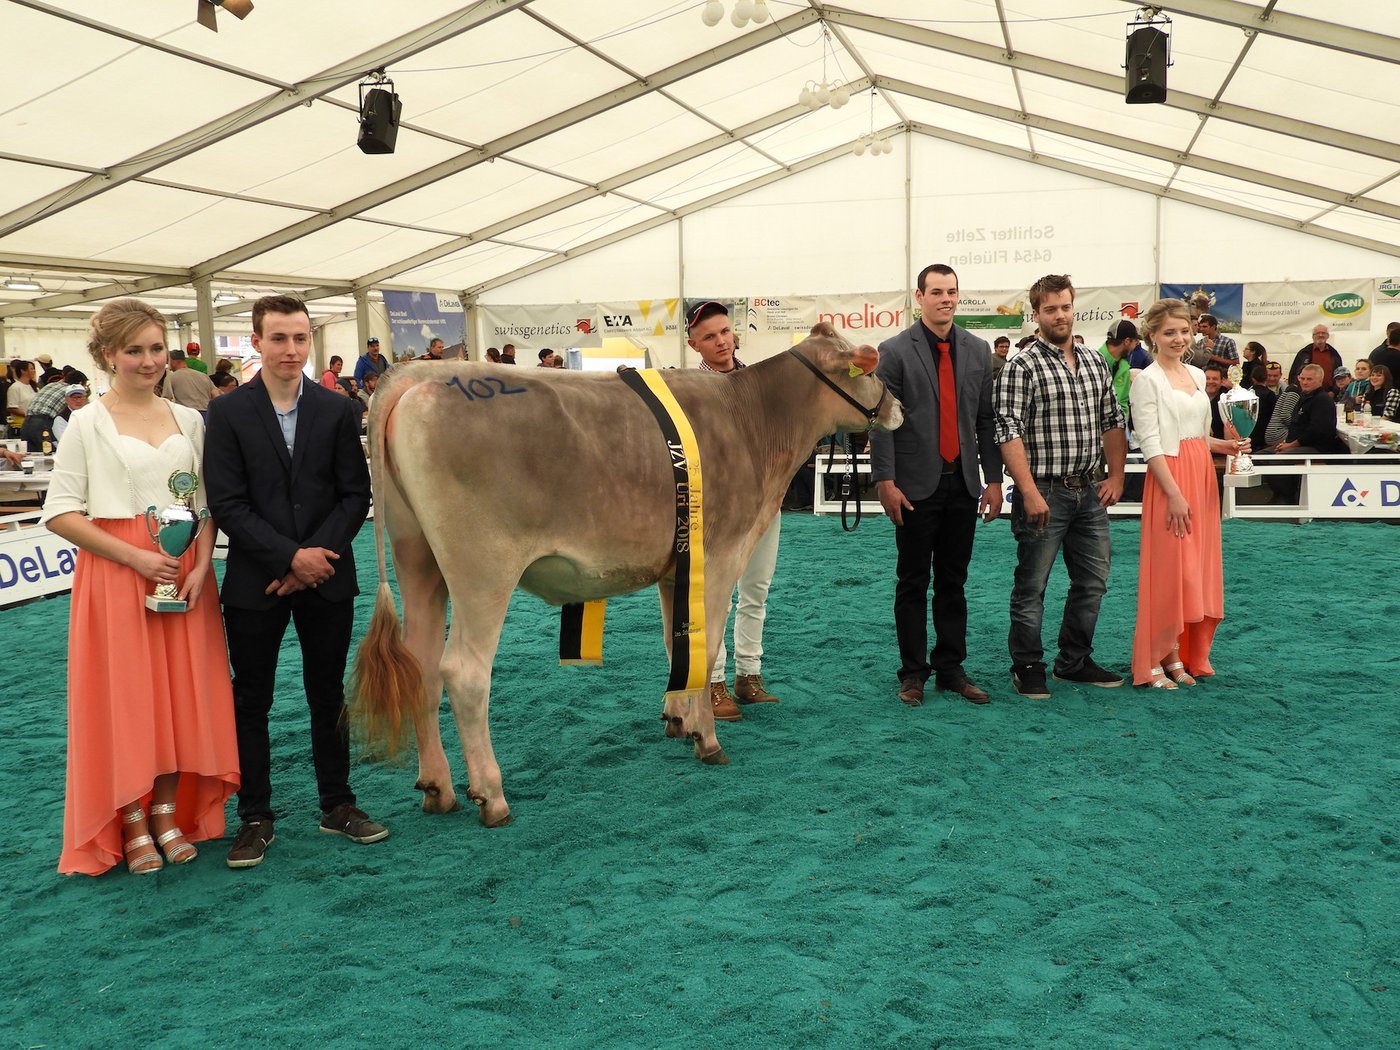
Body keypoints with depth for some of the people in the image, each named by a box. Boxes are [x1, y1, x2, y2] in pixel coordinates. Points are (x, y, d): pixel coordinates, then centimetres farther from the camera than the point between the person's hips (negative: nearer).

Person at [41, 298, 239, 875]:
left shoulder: (188, 419, 8)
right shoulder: (88, 423, -3)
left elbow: (207, 503, 7)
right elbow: (60, 513, -7)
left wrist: (201, 567, -8)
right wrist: (135, 557, -15)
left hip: (184, 572, 4)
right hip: (116, 572, -3)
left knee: (181, 693, 7)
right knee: (124, 695, 2)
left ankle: (169, 811, 21)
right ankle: (132, 823, 16)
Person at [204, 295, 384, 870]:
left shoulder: (336, 409, 2)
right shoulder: (227, 412, -3)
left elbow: (355, 494, 0)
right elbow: (226, 502, -9)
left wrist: (315, 555, -11)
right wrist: (290, 556, -16)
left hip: (325, 577, 2)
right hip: (255, 581, -1)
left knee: (328, 695, 11)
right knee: (251, 701, 7)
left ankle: (337, 805, 24)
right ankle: (255, 817, 19)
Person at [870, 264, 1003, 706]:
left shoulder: (978, 350, 8)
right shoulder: (895, 351, -4)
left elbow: (986, 419, 9)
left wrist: (993, 479, 5)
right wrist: (885, 482, -13)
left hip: (963, 483, 4)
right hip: (916, 486, -3)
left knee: (953, 582, 11)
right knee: (913, 583, 5)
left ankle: (952, 669, 20)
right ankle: (913, 673, 14)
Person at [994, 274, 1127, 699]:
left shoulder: (1096, 364, 12)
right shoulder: (1021, 367, -9)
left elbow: (1113, 422, 18)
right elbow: (1008, 433, -15)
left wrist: (1116, 476, 7)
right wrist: (1030, 493, -21)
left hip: (1090, 491, 7)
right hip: (1044, 492, -6)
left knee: (1092, 582, 13)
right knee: (1031, 586, 1)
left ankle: (1075, 661, 27)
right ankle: (1027, 668, 13)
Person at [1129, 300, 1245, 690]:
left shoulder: (1197, 376, 13)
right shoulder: (1147, 380, -8)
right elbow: (1150, 444, -14)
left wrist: (1224, 446, 1)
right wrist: (1175, 494, -19)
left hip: (1202, 478, 7)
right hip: (1169, 480, -7)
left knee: (1198, 570, 9)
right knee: (1167, 570, -5)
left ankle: (1181, 656, 19)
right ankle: (1154, 662, 4)